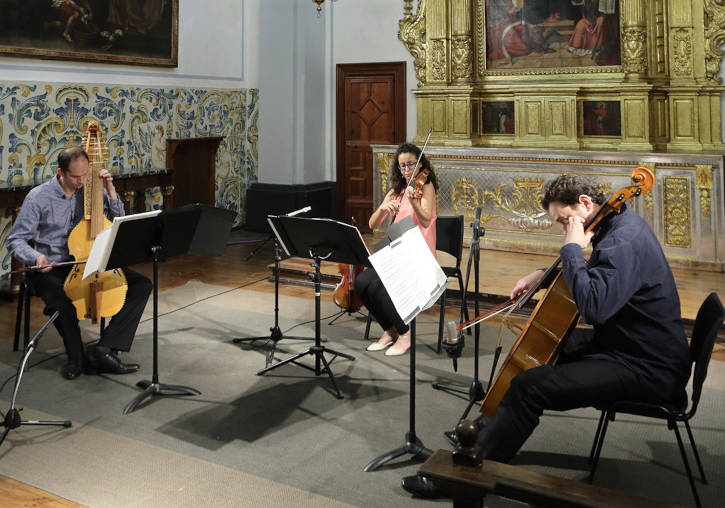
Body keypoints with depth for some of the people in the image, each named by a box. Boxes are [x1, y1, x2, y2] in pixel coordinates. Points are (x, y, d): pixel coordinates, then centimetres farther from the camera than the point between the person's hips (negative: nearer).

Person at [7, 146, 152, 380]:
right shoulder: (38, 197, -7)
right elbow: (16, 240, -4)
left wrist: (110, 189, -7)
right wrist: (36, 257, -24)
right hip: (52, 268, -4)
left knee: (141, 285, -13)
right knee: (60, 299, -37)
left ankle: (104, 348, -18)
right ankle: (78, 357, -10)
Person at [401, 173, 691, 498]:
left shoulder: (626, 240, -25)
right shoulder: (616, 226, 8)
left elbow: (593, 307, -38)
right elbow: (591, 274, 27)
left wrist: (572, 248, -26)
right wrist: (542, 274, 11)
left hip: (646, 369, -11)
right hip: (624, 342, 11)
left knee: (528, 386, -21)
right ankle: (489, 426, 37)